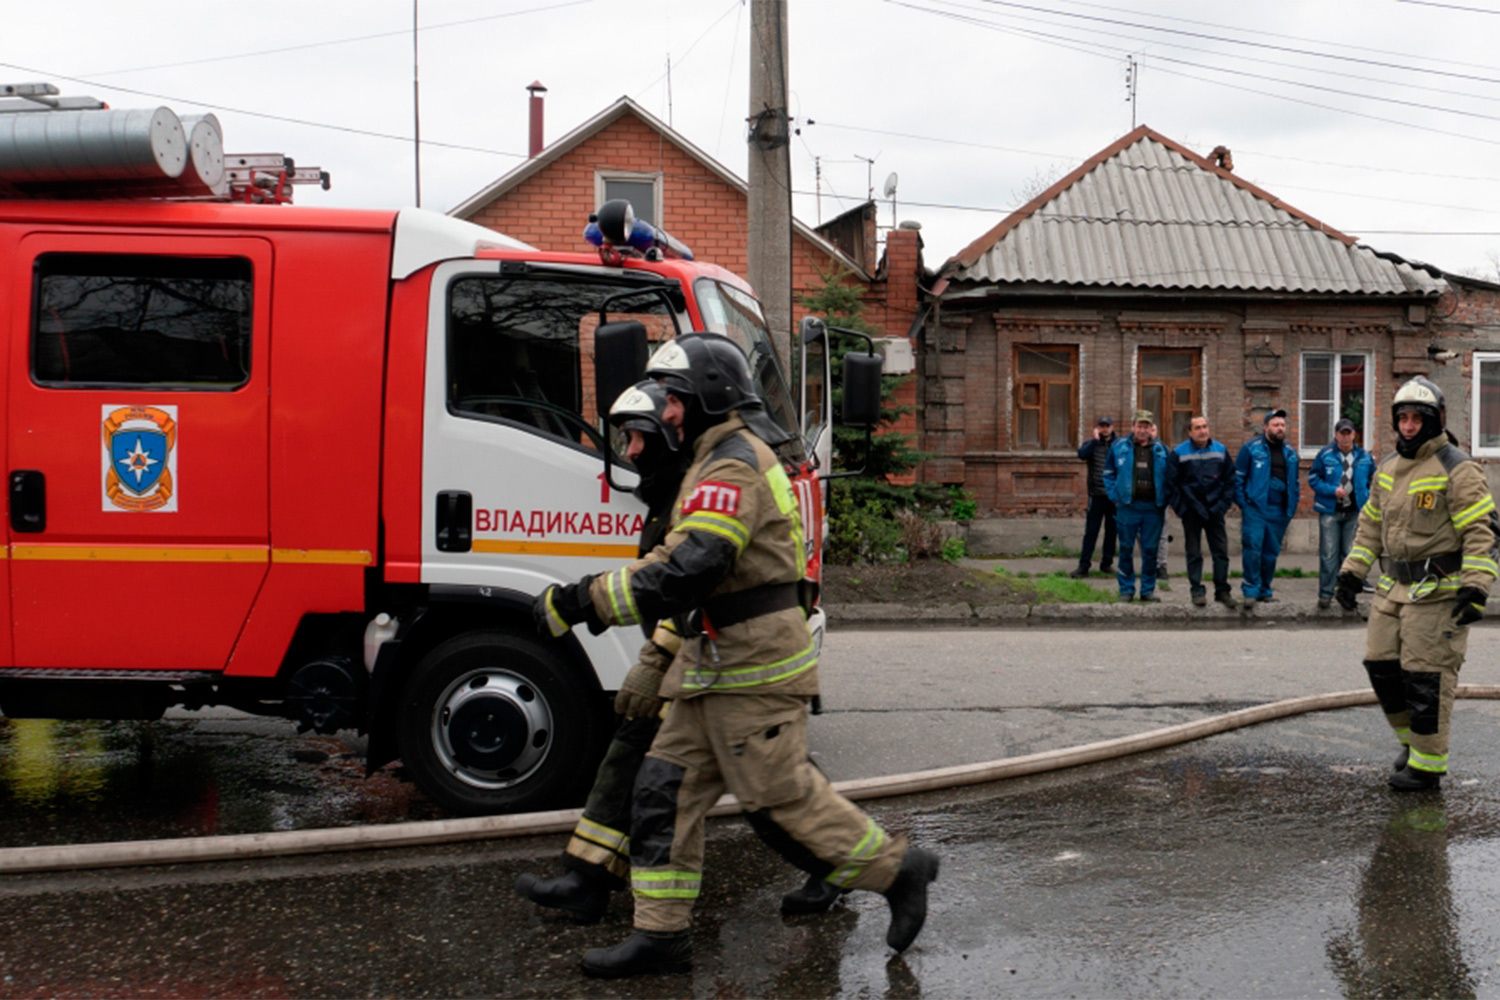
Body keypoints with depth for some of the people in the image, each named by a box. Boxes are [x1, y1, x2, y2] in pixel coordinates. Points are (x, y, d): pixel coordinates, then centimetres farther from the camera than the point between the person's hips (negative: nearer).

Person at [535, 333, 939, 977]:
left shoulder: (734, 466, -18)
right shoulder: (728, 458, 17)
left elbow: (685, 572, -29)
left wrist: (578, 602, -27)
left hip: (752, 665, -10)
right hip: (723, 663, 10)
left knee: (781, 796, -2)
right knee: (666, 789, 8)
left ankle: (897, 870, 14)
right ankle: (661, 934, 12)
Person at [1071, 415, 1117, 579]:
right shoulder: (1092, 444, 2)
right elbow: (1082, 454, -18)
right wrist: (1095, 440, -20)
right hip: (1097, 495, -2)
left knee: (1112, 531, 10)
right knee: (1090, 531, -2)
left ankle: (1107, 563, 21)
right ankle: (1083, 566, 0)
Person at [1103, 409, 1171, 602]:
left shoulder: (1161, 449, 8)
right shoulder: (1119, 447, 4)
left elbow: (1169, 478, 14)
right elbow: (1109, 474, 10)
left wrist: (1164, 499, 2)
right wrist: (1115, 496, 0)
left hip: (1153, 507, 1)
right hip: (1127, 506, -1)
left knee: (1150, 550, 5)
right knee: (1126, 549, 3)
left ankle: (1148, 589, 15)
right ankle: (1126, 589, 12)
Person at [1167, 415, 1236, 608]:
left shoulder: (1221, 450, 5)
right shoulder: (1179, 453, -4)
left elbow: (1230, 479, 8)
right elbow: (1173, 483, -3)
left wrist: (1224, 503, -2)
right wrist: (1180, 506, -9)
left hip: (1215, 510, 2)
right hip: (1191, 511, -2)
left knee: (1221, 551, 4)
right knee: (1194, 553, 4)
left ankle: (1222, 590, 13)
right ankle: (1197, 591, 11)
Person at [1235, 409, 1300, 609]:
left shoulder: (1290, 452, 15)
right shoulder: (1251, 448, 0)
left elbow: (1294, 483, 21)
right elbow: (1238, 477, 0)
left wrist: (1291, 508, 12)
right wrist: (1242, 503, -7)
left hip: (1279, 511, 5)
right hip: (1255, 508, -5)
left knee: (1271, 552, 8)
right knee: (1252, 547, -15)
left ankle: (1264, 590, 19)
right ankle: (1251, 590, -10)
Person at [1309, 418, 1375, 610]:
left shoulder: (1364, 457, 5)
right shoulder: (1325, 455, -4)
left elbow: (1373, 482, 14)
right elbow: (1313, 477, -2)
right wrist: (1332, 490, -14)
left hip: (1354, 513, 3)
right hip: (1330, 512, -3)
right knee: (1329, 554, -4)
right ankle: (1325, 594, 2)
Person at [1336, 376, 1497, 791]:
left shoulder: (1457, 470, -11)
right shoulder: (1388, 468, 13)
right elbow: (1371, 524, 22)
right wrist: (1352, 571, 17)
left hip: (1437, 592, -8)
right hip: (1393, 587, 8)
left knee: (1426, 677, -5)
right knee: (1381, 665, 9)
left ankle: (1428, 762, 7)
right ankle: (1411, 739, 28)